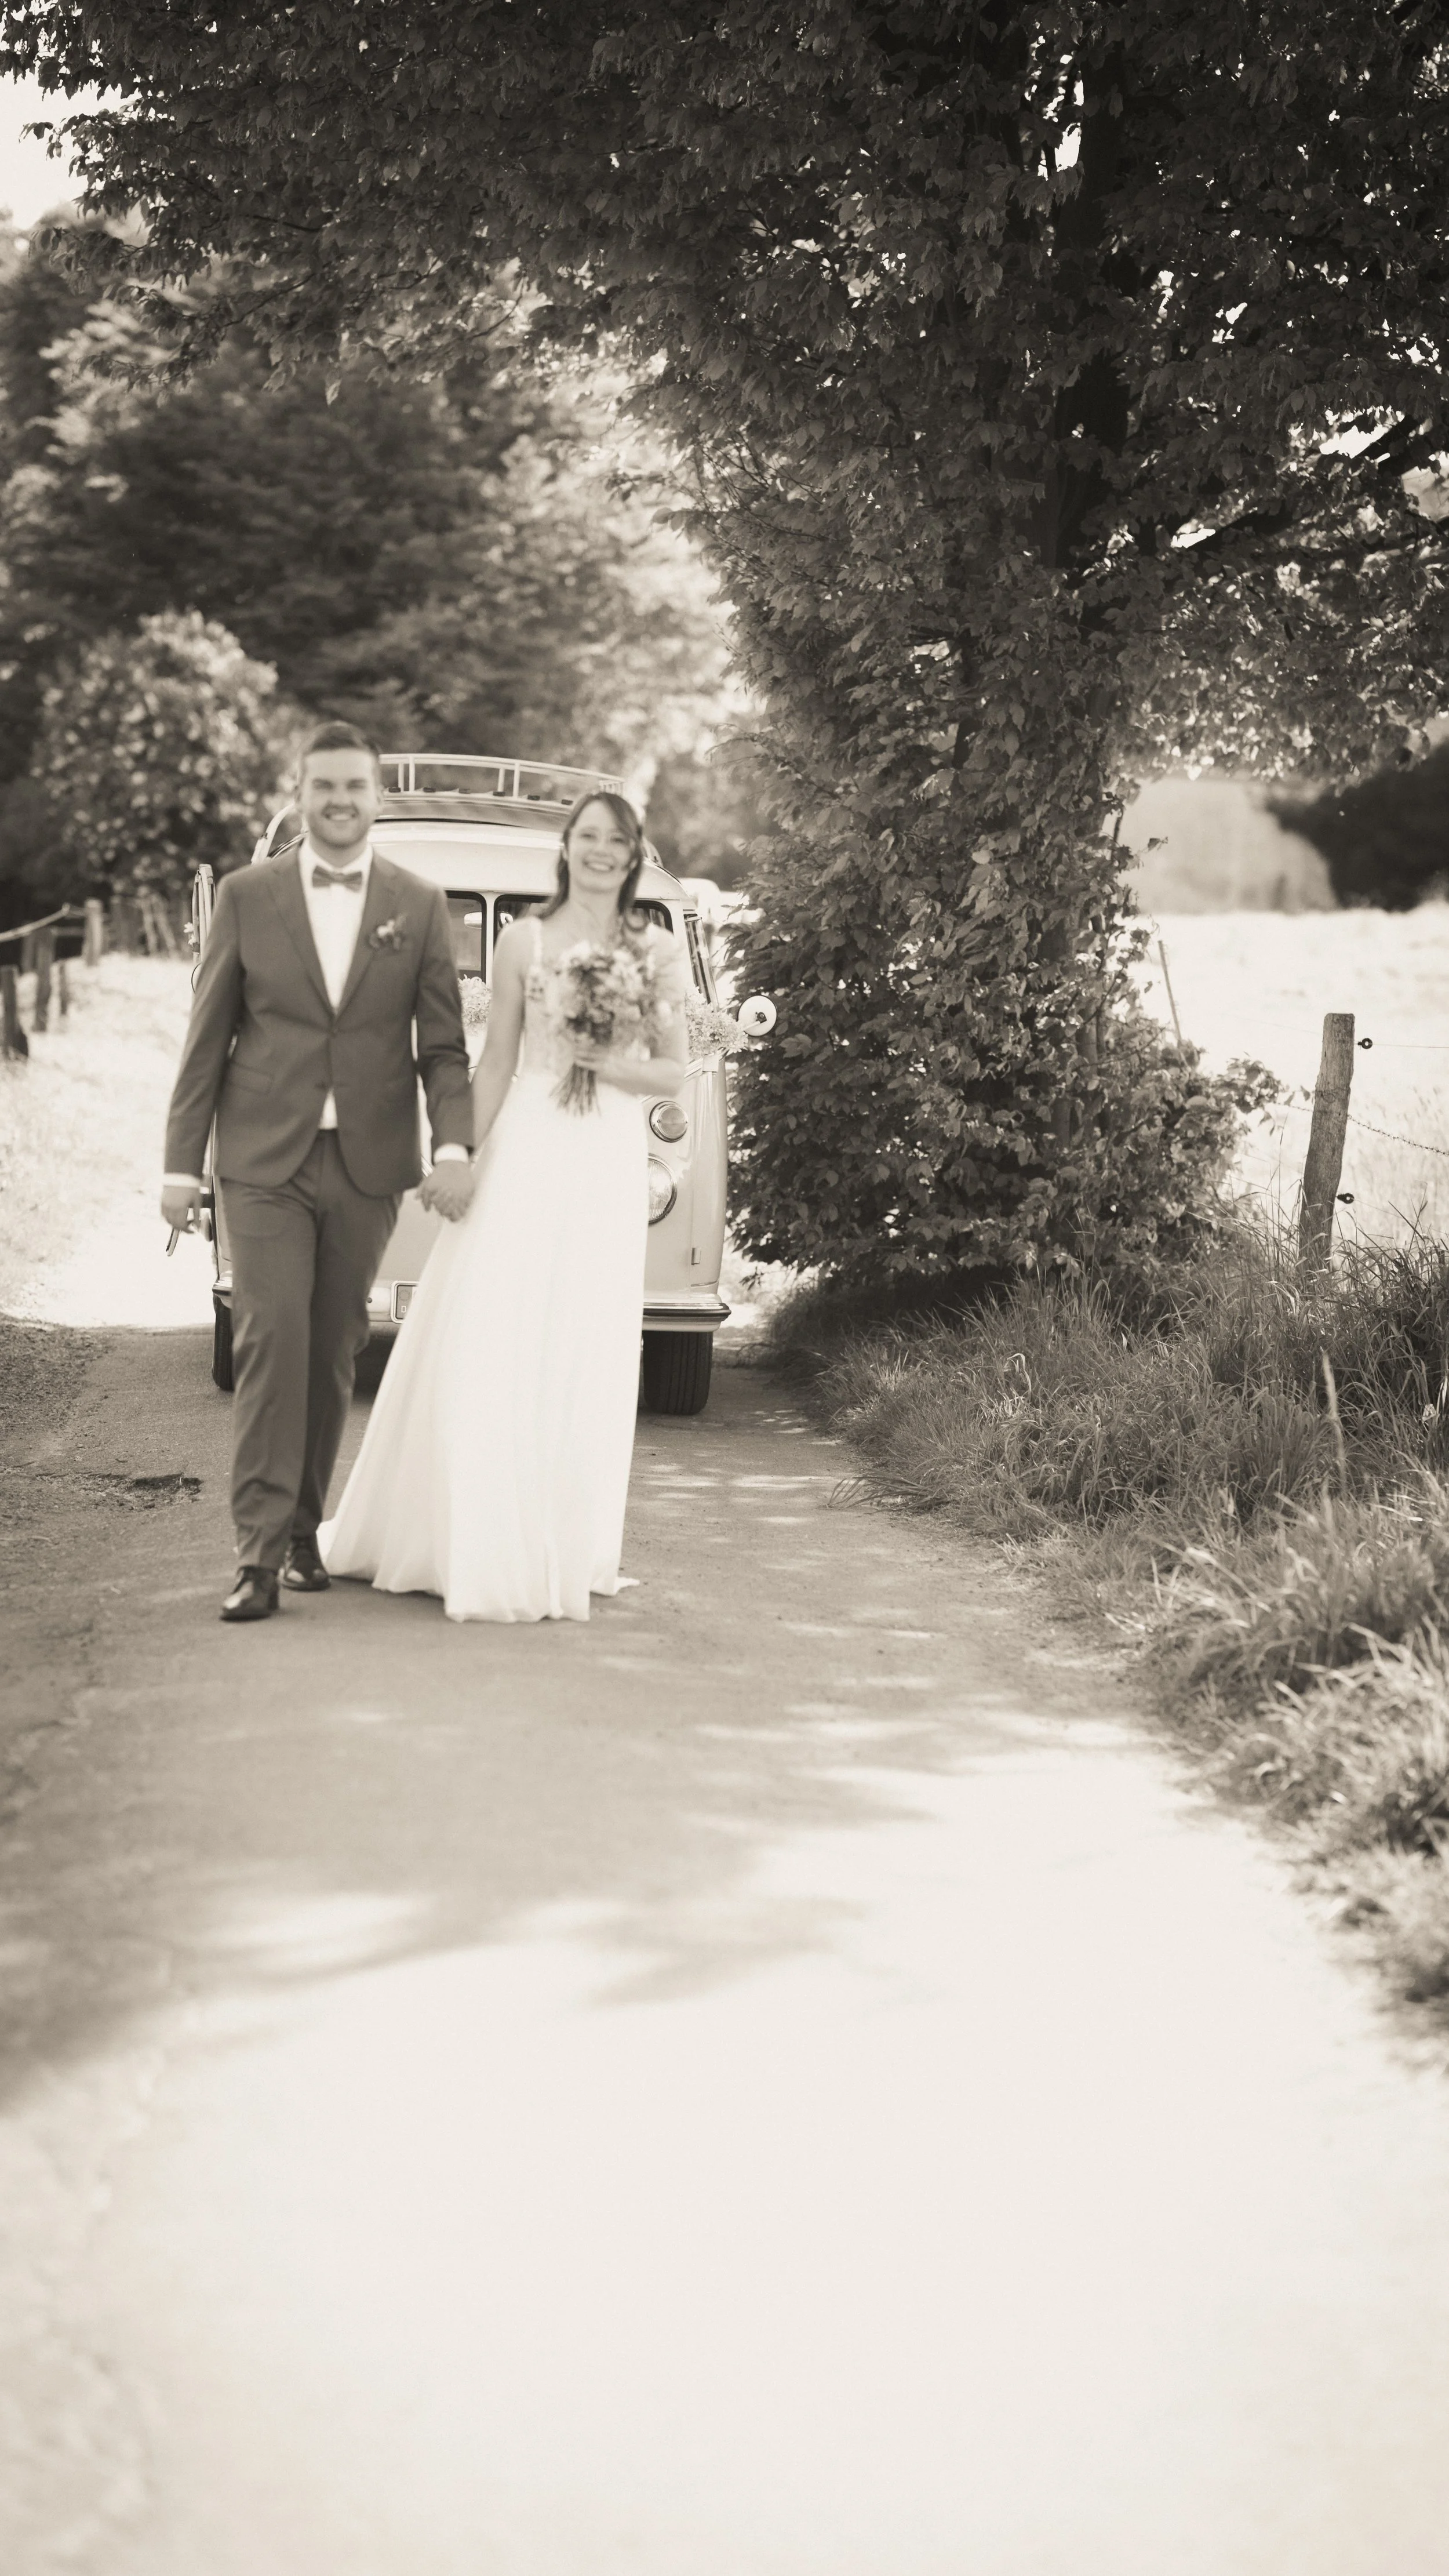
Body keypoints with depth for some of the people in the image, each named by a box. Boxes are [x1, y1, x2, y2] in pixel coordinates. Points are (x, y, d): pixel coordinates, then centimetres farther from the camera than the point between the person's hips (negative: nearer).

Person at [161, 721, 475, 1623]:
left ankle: (305, 1528, 20)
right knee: (271, 1341, -11)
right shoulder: (246, 896, 3)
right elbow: (208, 1038, 5)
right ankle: (260, 1552, -11)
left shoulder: (421, 906, 5)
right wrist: (182, 1164, 1)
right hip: (265, 1159, -1)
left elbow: (444, 1044, 5)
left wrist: (454, 1146, -11)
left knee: (333, 1353, 8)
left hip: (367, 1163, 2)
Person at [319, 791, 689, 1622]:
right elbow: (495, 1064, 7)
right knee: (491, 1344, -6)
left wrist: (606, 1061, -10)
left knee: (584, 1356, 2)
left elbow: (675, 1073, 7)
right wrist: (467, 1162, 0)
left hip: (609, 1162, 1)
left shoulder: (659, 952, 8)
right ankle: (482, 1546, 2)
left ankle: (564, 1549, 12)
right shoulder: (525, 941, 7)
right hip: (526, 1150, -1)